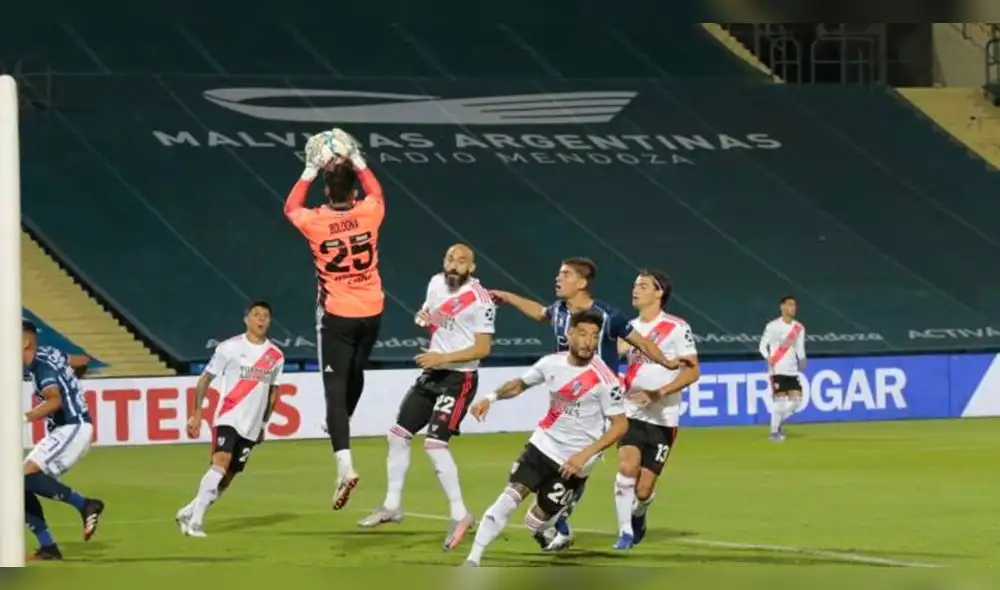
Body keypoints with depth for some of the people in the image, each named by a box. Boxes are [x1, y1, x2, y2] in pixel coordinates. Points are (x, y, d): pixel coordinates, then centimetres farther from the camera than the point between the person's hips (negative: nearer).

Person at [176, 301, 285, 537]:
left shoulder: (276, 356, 9)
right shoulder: (230, 348, -3)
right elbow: (205, 380, 2)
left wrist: (263, 423, 23)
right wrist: (195, 414, -3)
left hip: (252, 427, 5)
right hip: (228, 418, -5)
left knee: (228, 477, 4)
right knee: (221, 462, -24)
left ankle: (188, 513, 20)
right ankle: (195, 520, -22)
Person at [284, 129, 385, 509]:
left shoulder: (315, 222, -12)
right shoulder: (369, 213, -7)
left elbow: (290, 207, 13)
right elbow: (376, 192, 20)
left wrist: (310, 171, 15)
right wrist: (357, 161, 27)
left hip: (336, 317, -3)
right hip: (371, 312, 3)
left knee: (335, 388, -7)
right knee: (355, 372, 27)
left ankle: (344, 464, -23)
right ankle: (342, 426, 53)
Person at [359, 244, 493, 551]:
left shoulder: (480, 300, -17)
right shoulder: (437, 283, 4)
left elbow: (483, 348, -18)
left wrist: (442, 358, -25)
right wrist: (423, 317, -2)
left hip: (459, 378, -8)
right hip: (431, 374, 8)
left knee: (434, 443, -19)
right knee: (398, 434, 10)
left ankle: (460, 514, -10)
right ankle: (392, 505, 23)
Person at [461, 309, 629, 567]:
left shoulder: (604, 379, -20)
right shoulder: (552, 363, -5)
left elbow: (620, 425, -16)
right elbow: (521, 384, 15)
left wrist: (586, 454, -25)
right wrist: (491, 398, -2)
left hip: (574, 461, -3)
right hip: (544, 443, 3)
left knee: (536, 521, -1)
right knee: (512, 494, -14)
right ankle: (472, 561, -13)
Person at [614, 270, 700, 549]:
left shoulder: (677, 328, -6)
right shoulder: (629, 328, 10)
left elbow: (692, 370, -10)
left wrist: (658, 393, -20)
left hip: (663, 419, -3)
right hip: (632, 413, 3)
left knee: (644, 488, -2)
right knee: (627, 466, -22)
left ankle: (637, 517, 32)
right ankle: (626, 532, -11)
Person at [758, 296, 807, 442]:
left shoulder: (799, 328, 8)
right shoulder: (773, 326, -6)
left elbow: (800, 348, 14)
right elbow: (763, 345, -4)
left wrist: (802, 360, -5)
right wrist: (768, 357, -22)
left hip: (792, 370, 5)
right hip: (777, 370, -5)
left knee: (796, 400, -2)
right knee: (780, 400, -9)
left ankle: (779, 422, 20)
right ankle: (774, 431, 2)